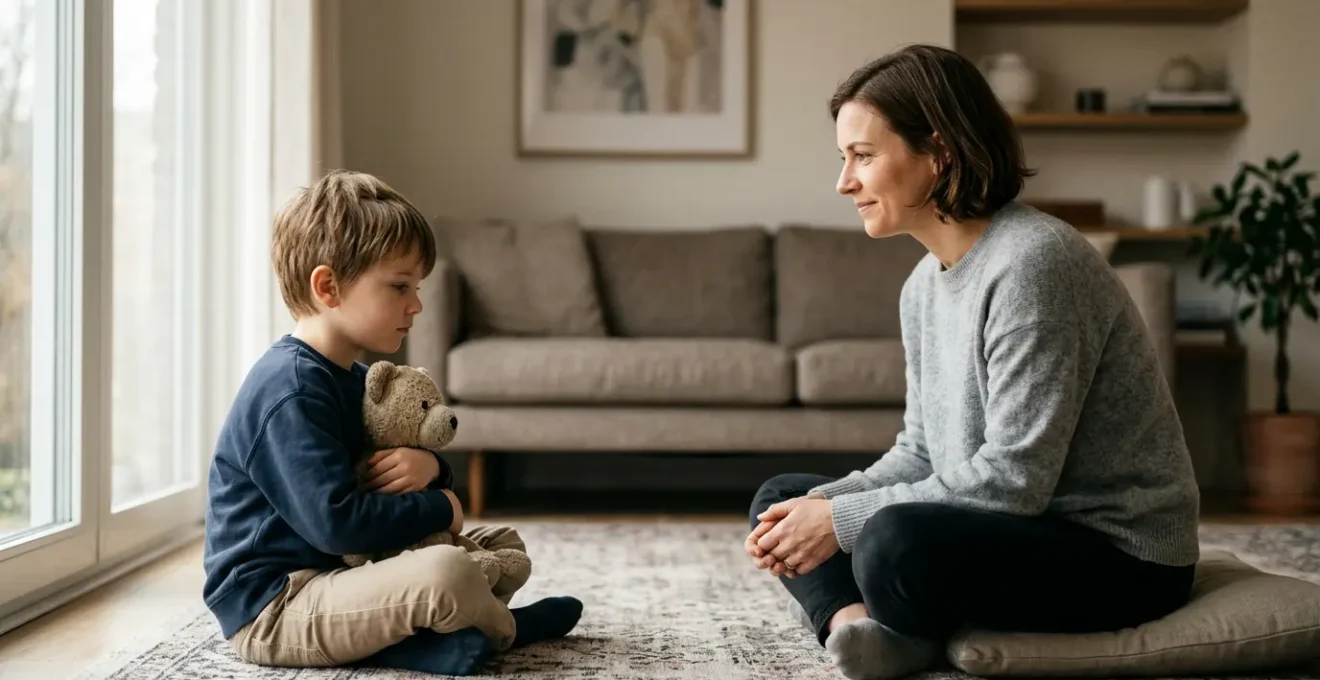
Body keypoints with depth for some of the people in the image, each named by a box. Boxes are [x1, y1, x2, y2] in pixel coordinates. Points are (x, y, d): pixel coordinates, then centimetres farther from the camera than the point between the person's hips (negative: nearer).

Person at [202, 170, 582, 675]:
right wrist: (440, 509, -14)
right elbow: (336, 522, -29)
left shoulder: (353, 379, 12)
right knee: (444, 572, -33)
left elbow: (378, 480, 18)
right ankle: (507, 628, 1)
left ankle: (404, 638, -7)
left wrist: (429, 467, -7)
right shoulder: (290, 392, -20)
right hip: (271, 613, -10)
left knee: (502, 544, 17)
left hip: (333, 576, 10)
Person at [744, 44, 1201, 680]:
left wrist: (842, 521, -20)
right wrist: (823, 504, -8)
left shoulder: (1032, 262, -21)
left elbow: (1013, 478, -25)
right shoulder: (924, 284, 8)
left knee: (898, 541, -36)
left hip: (1119, 552, -10)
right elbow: (921, 453, 10)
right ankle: (864, 623, -17)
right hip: (1019, 530, 10)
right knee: (782, 498, 9)